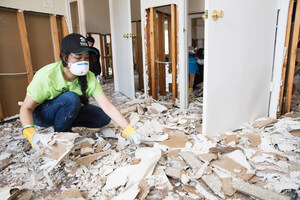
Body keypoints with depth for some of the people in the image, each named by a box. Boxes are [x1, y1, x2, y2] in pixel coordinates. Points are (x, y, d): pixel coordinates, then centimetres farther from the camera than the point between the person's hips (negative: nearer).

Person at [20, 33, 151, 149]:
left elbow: (107, 106, -25)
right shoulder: (47, 76, -30)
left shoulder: (88, 77, -19)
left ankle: (64, 123, 5)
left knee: (103, 118, -11)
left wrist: (129, 131, -34)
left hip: (69, 111, 5)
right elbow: (26, 108, -24)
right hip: (40, 113, -4)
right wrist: (31, 134, -44)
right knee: (71, 98, -34)